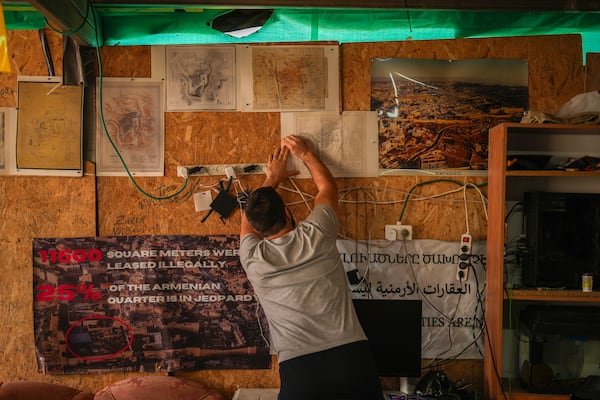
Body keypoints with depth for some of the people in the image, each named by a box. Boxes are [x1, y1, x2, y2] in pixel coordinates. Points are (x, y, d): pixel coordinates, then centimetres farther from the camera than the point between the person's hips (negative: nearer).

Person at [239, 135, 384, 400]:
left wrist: (272, 178, 35)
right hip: (351, 358, 2)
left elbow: (249, 218, 25)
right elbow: (328, 187, 21)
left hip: (299, 369, -1)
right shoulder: (317, 236, -1)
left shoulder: (252, 259, 1)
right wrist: (306, 154, 33)